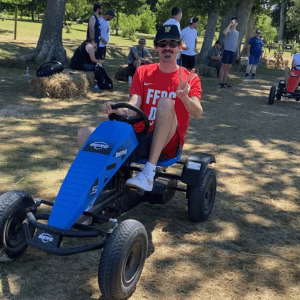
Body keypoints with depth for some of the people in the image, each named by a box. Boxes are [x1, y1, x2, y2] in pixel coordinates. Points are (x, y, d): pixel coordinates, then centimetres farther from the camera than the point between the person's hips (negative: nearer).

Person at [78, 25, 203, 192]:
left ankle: (150, 171, -35)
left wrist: (184, 97, -33)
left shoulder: (189, 78, 5)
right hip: (138, 138, 3)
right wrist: (118, 110, -24)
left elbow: (197, 114, -12)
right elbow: (133, 108, -1)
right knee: (85, 134, -14)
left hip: (167, 143, -3)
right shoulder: (143, 72, 13)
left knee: (165, 102, -33)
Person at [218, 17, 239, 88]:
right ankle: (220, 83, -5)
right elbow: (224, 32, -27)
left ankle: (224, 82, 12)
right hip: (227, 50, -7)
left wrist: (238, 52, 24)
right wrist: (229, 24, -19)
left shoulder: (237, 32, 20)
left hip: (233, 51, 7)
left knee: (228, 68, 7)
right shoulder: (229, 29, -2)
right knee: (224, 66, -7)